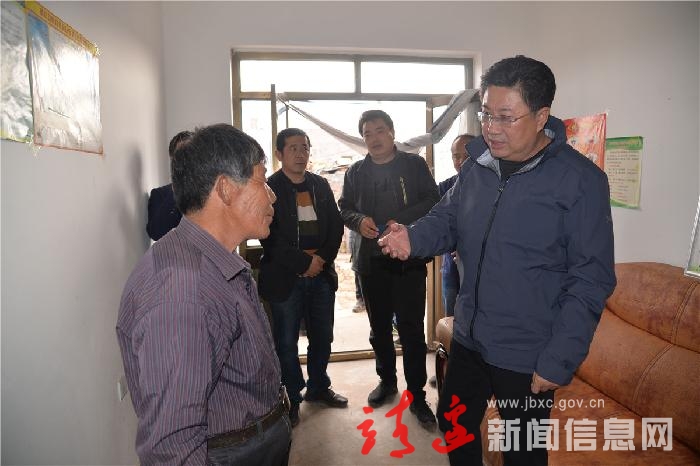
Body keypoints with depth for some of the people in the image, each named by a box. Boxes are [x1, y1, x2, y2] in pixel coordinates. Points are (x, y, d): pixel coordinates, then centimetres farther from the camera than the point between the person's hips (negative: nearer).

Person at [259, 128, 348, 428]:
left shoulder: (321, 184, 9)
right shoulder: (269, 189, -7)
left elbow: (336, 226, 7)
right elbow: (270, 237, -13)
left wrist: (323, 259, -7)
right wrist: (305, 263, -14)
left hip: (321, 273, 5)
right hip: (285, 277, -4)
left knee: (322, 336, 15)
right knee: (286, 342, 7)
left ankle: (318, 387, 35)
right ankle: (291, 399, 24)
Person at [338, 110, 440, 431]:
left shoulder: (414, 165, 2)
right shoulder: (355, 172, 11)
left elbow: (432, 200, -3)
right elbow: (344, 209, 13)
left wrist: (402, 221, -18)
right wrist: (359, 220, -10)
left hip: (409, 258, -3)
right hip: (370, 260, 4)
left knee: (412, 327, -3)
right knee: (379, 327, 15)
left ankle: (417, 395, 11)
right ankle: (387, 381, 34)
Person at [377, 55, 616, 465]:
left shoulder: (581, 180, -17)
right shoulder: (477, 163, 0)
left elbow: (591, 280, -16)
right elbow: (449, 217, 9)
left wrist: (559, 362, -17)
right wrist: (413, 238, -14)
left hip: (529, 357, -5)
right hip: (469, 338, 5)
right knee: (454, 423, 24)